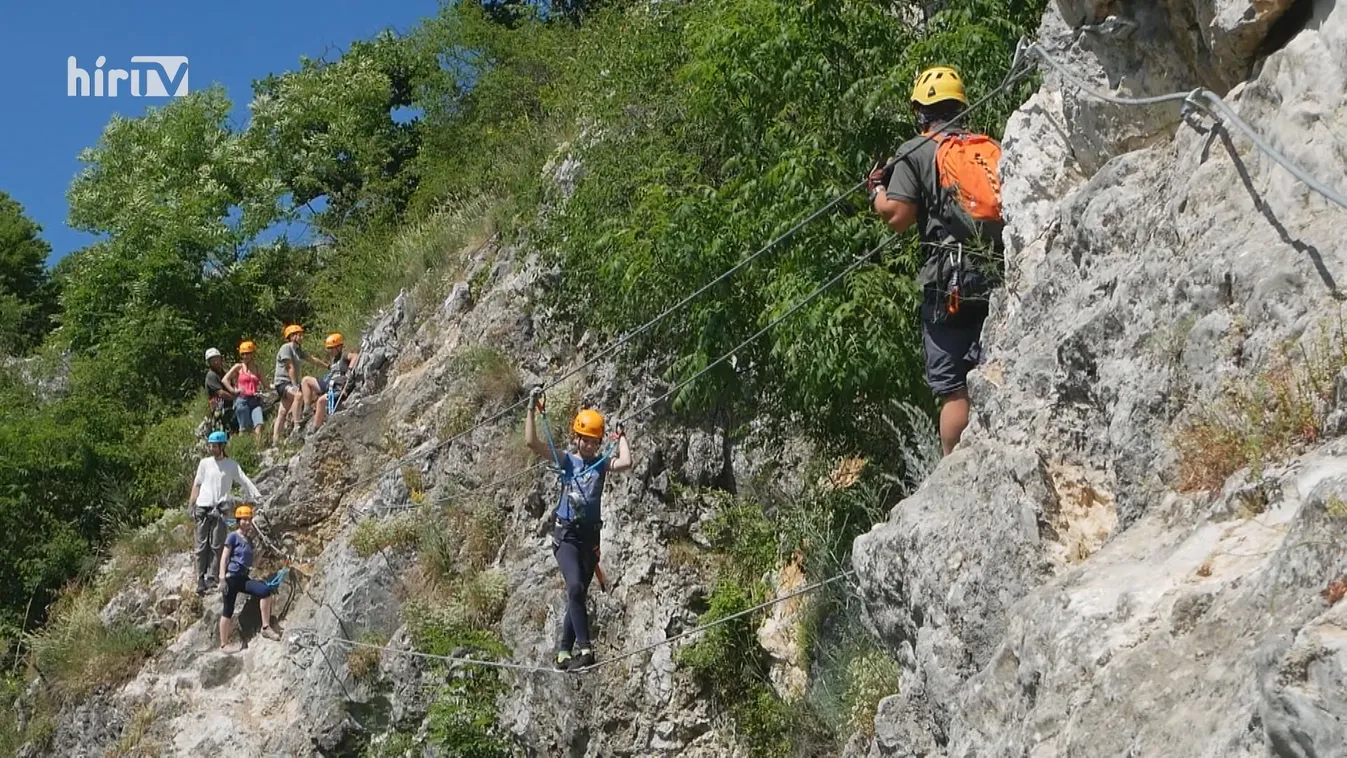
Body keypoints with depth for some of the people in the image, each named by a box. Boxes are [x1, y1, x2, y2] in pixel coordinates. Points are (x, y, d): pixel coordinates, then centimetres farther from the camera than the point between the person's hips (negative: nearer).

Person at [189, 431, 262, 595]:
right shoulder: (205, 463, 8)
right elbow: (197, 484, 13)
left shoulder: (231, 465, 3)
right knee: (202, 546, 0)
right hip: (202, 508, 2)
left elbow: (245, 481, -4)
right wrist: (192, 505, 7)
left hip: (219, 509, -2)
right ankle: (201, 579, 2)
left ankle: (211, 578, -3)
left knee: (216, 546, -5)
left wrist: (258, 496, -16)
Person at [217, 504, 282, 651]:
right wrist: (222, 578, -15)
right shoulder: (233, 536, -4)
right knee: (228, 611, -2)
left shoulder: (249, 539, 15)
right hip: (231, 577, -6)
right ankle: (223, 644, 8)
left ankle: (266, 627, -15)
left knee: (265, 591, -17)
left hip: (244, 577, 6)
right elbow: (224, 558, -9)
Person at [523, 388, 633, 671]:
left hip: (590, 536, 3)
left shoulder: (601, 463, 9)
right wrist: (532, 409, -9)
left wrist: (621, 437, 3)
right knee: (575, 587, -22)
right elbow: (531, 442, -6)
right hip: (566, 534, -3)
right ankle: (584, 648, -24)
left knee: (578, 594, 8)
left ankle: (564, 650, 19)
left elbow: (626, 463, -12)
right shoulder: (565, 460, 4)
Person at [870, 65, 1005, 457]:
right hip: (1003, 280, 4)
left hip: (950, 283, -4)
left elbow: (898, 217, -5)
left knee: (953, 388, -1)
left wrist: (877, 190, 13)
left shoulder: (917, 151, 2)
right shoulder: (992, 147, 16)